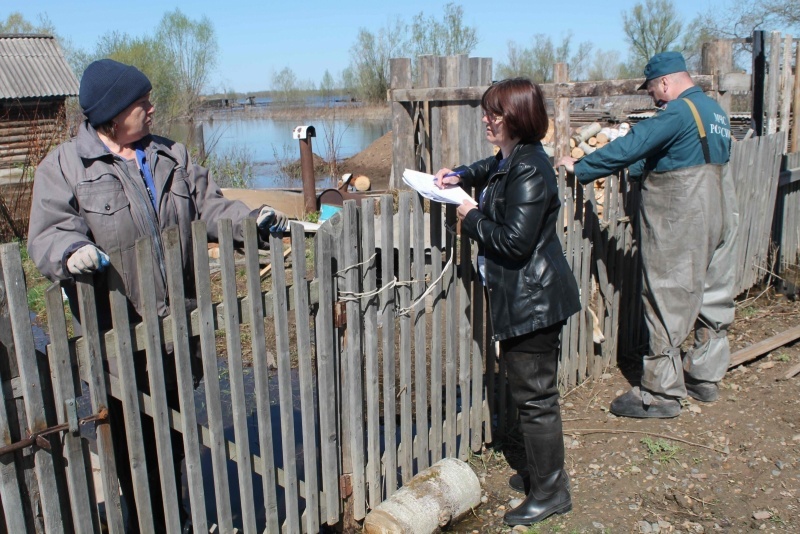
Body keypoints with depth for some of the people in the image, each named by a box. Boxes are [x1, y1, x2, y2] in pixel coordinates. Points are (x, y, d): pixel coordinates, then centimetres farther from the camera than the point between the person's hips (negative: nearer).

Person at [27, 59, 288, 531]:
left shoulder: (172, 156, 11)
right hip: (119, 334, -4)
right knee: (132, 437, 6)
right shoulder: (63, 167, -2)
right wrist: (72, 251, -33)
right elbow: (48, 232, -11)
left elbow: (209, 206, 10)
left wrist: (251, 220, -6)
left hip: (179, 326, 5)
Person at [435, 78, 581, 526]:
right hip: (523, 298, 11)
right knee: (532, 391, 21)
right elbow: (492, 169, 34)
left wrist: (472, 217, -12)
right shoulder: (512, 159, 9)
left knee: (535, 395, 2)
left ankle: (551, 491, 19)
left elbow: (514, 241, -27)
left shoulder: (528, 171, -22)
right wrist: (462, 176, 15)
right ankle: (543, 471, 38)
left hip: (534, 301, -11)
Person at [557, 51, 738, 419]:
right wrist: (639, 168, 19)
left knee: (669, 305, -3)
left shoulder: (678, 112, -15)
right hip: (720, 218, 10)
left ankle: (661, 394, 4)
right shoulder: (714, 111, 14)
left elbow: (629, 147, -22)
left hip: (680, 224, -10)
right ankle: (705, 378, 27)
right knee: (713, 299, 14)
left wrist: (580, 168, -14)